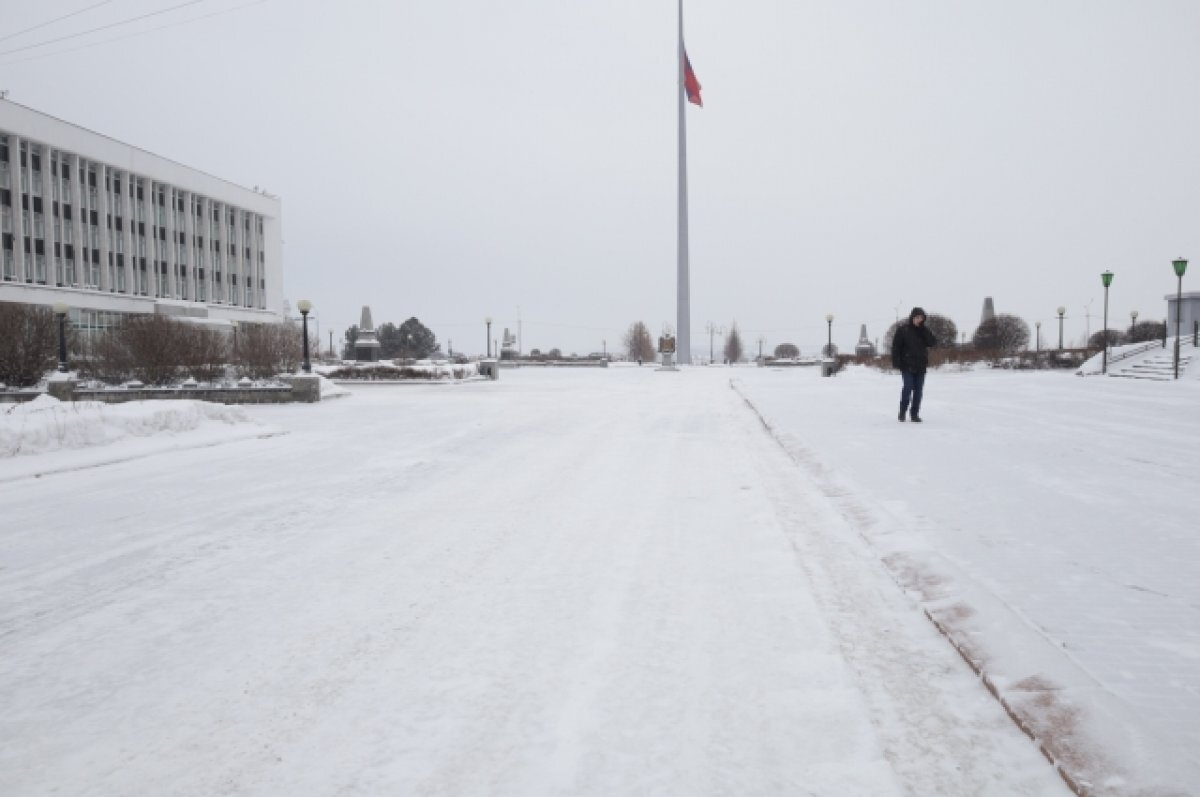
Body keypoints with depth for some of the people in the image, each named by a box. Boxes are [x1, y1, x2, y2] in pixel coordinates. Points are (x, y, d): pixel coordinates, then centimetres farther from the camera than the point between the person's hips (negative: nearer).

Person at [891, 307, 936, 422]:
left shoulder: (924, 331, 9)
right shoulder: (903, 330, -1)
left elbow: (933, 343, -4)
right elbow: (896, 347, -3)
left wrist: (923, 328, -9)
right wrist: (896, 363, -11)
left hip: (921, 366, 4)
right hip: (907, 366, -4)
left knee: (918, 391, 4)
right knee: (908, 388, -12)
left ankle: (915, 414, 11)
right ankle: (902, 412, 3)